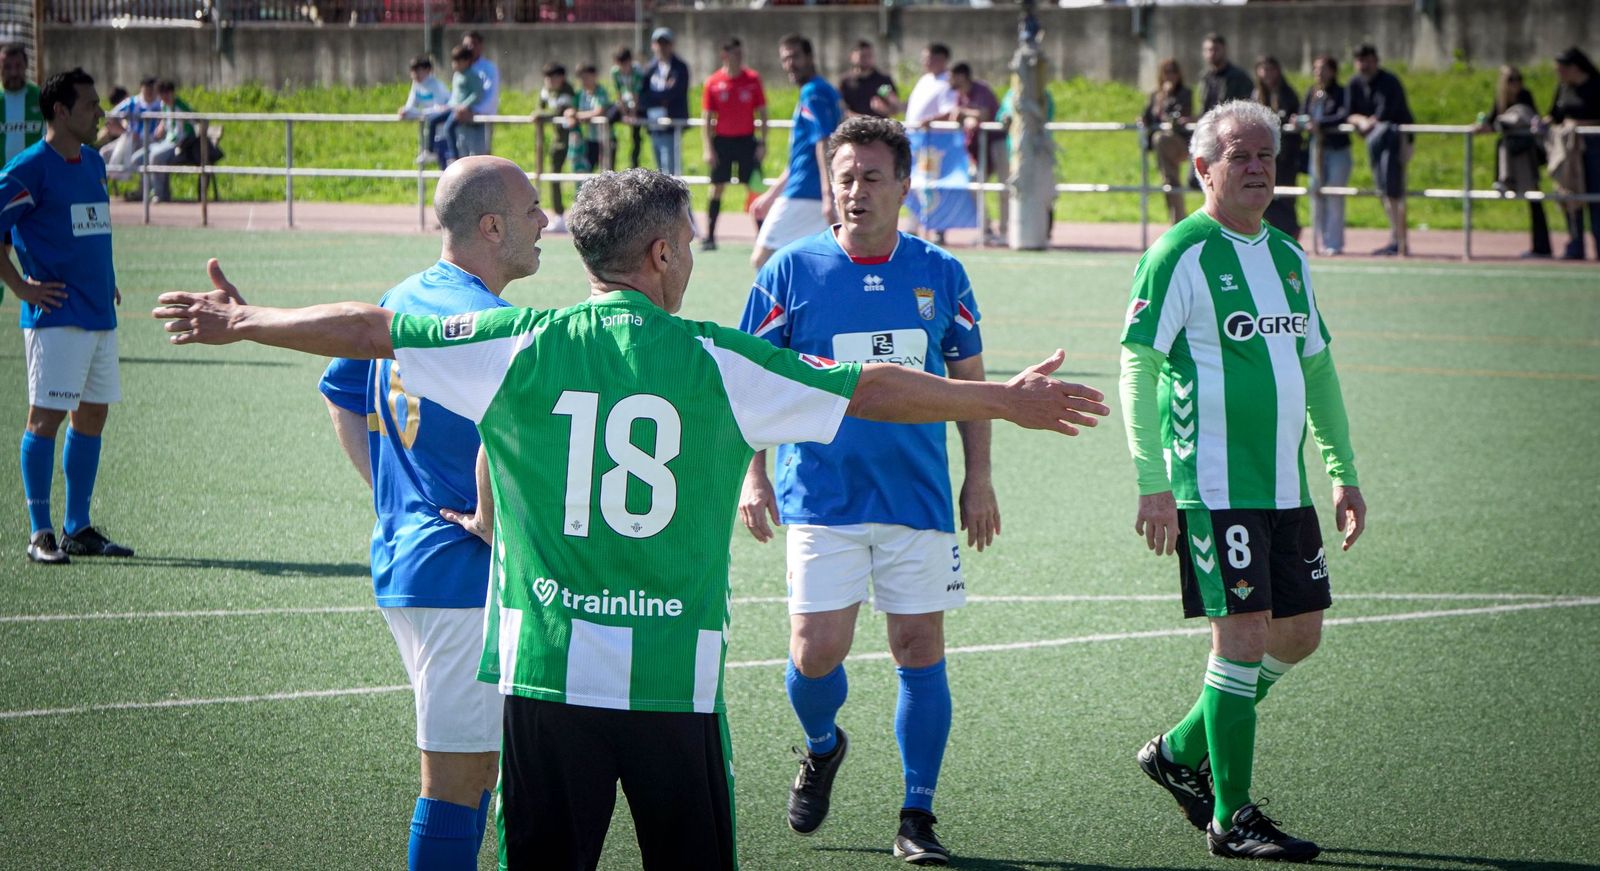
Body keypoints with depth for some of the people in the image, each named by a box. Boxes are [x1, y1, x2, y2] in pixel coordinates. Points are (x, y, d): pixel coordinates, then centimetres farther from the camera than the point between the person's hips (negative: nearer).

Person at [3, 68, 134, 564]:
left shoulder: (93, 162, 15)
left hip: (100, 314, 8)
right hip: (55, 315, -8)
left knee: (92, 416, 10)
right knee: (47, 416, -7)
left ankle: (78, 528, 16)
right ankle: (40, 533, -3)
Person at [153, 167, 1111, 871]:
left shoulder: (522, 345, 1)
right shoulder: (717, 359, -2)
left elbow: (368, 328, 10)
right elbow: (873, 389, 6)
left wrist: (239, 322, 25)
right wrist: (1006, 400, 19)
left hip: (546, 669, 1)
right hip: (677, 674, -1)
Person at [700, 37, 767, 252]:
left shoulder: (753, 79, -1)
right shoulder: (713, 83, -2)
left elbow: (762, 113, 4)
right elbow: (707, 118, 1)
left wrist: (763, 143, -3)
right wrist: (708, 148, -6)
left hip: (747, 140, 0)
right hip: (722, 140, 0)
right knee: (717, 188, 3)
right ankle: (709, 236, 9)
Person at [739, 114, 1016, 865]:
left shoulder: (939, 274, 4)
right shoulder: (792, 272, -1)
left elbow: (969, 378, 13)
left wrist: (979, 479, 9)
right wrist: (753, 474, -5)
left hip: (919, 496, 2)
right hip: (820, 495, -1)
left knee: (920, 652, 1)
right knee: (816, 653, -7)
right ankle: (822, 748, 27)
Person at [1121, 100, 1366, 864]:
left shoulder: (1289, 256, 14)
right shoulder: (1179, 255, -9)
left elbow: (1317, 368, 22)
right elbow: (1138, 370, -11)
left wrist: (1343, 472, 19)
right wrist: (1152, 483, -17)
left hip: (1285, 485, 8)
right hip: (1213, 489, -8)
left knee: (1299, 634, 9)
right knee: (1243, 636, -9)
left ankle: (1181, 752, 27)